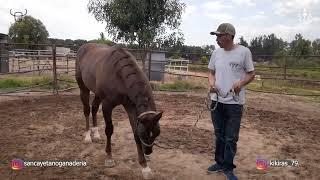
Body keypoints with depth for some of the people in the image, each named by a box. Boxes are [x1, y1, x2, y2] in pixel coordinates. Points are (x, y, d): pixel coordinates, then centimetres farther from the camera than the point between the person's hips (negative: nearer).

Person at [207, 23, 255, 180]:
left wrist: (240, 83, -22)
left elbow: (251, 74, -2)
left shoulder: (244, 52, -8)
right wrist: (211, 83, -7)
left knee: (231, 138, 4)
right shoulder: (216, 52, 4)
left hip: (234, 102, -4)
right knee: (219, 135, 17)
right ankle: (219, 162, 34)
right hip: (217, 100, 4)